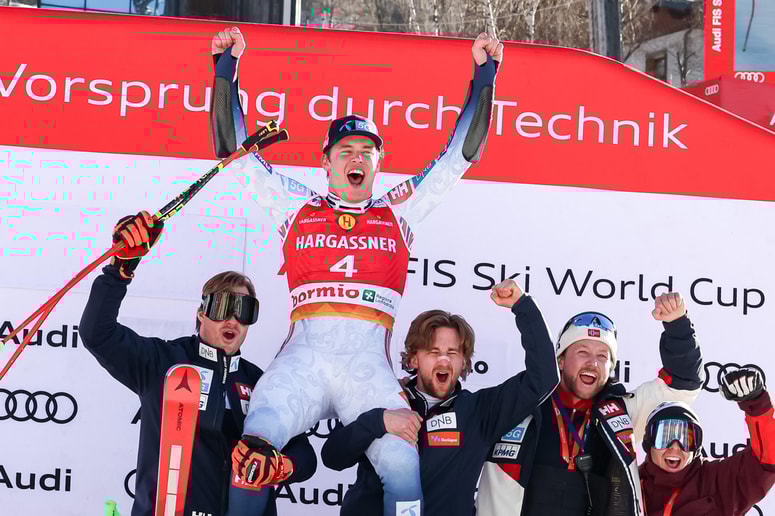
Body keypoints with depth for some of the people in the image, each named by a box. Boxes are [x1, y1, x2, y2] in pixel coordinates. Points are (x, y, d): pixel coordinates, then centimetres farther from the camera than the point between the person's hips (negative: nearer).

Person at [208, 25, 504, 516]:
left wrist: (484, 73, 21)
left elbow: (462, 152, 23)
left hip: (370, 364, 1)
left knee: (404, 466, -21)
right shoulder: (297, 207, 21)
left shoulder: (399, 213, 22)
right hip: (303, 357, 0)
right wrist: (227, 67, 16)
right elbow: (233, 148, 20)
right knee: (255, 447, -26)